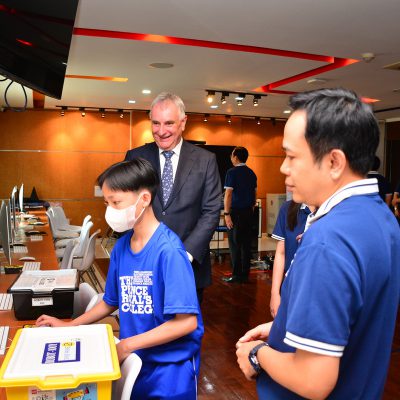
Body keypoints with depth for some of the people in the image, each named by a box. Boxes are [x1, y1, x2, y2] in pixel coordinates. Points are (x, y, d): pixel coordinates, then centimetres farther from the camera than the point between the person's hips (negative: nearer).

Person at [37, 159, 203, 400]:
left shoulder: (168, 249, -22)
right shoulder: (121, 246, -2)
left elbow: (186, 322, -23)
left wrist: (127, 345, -19)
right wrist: (68, 326, 7)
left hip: (171, 366, -5)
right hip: (135, 360, 6)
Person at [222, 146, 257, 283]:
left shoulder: (232, 172, -10)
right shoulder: (251, 173, 11)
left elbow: (228, 194, -16)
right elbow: (254, 194, 15)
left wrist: (226, 213, -17)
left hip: (236, 211, -6)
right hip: (248, 211, 6)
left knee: (235, 244, -1)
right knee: (246, 243, 9)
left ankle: (237, 275, 1)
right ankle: (245, 274, 14)